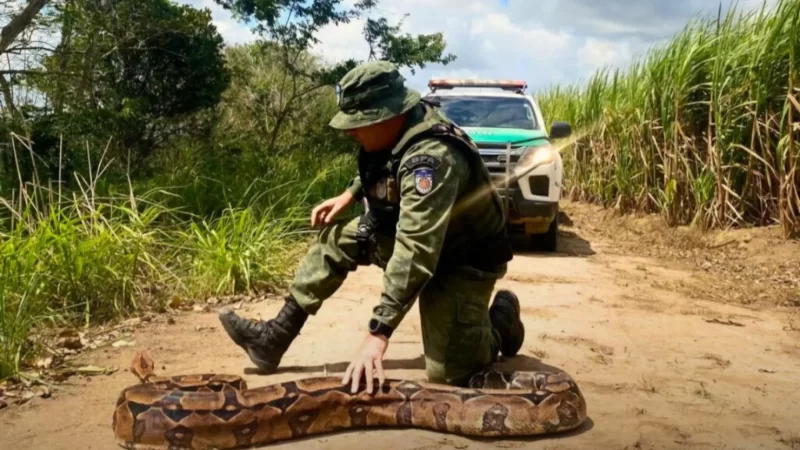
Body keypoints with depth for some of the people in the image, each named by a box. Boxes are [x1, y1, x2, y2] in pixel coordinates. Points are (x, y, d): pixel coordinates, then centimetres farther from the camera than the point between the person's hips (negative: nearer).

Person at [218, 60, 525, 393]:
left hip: (461, 259, -8)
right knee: (336, 239, 1)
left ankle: (502, 316, 16)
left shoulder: (431, 157, -36)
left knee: (447, 372, -14)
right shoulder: (394, 132, -8)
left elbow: (415, 254, -43)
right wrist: (350, 194, 3)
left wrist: (379, 331, -46)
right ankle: (274, 338, 7)